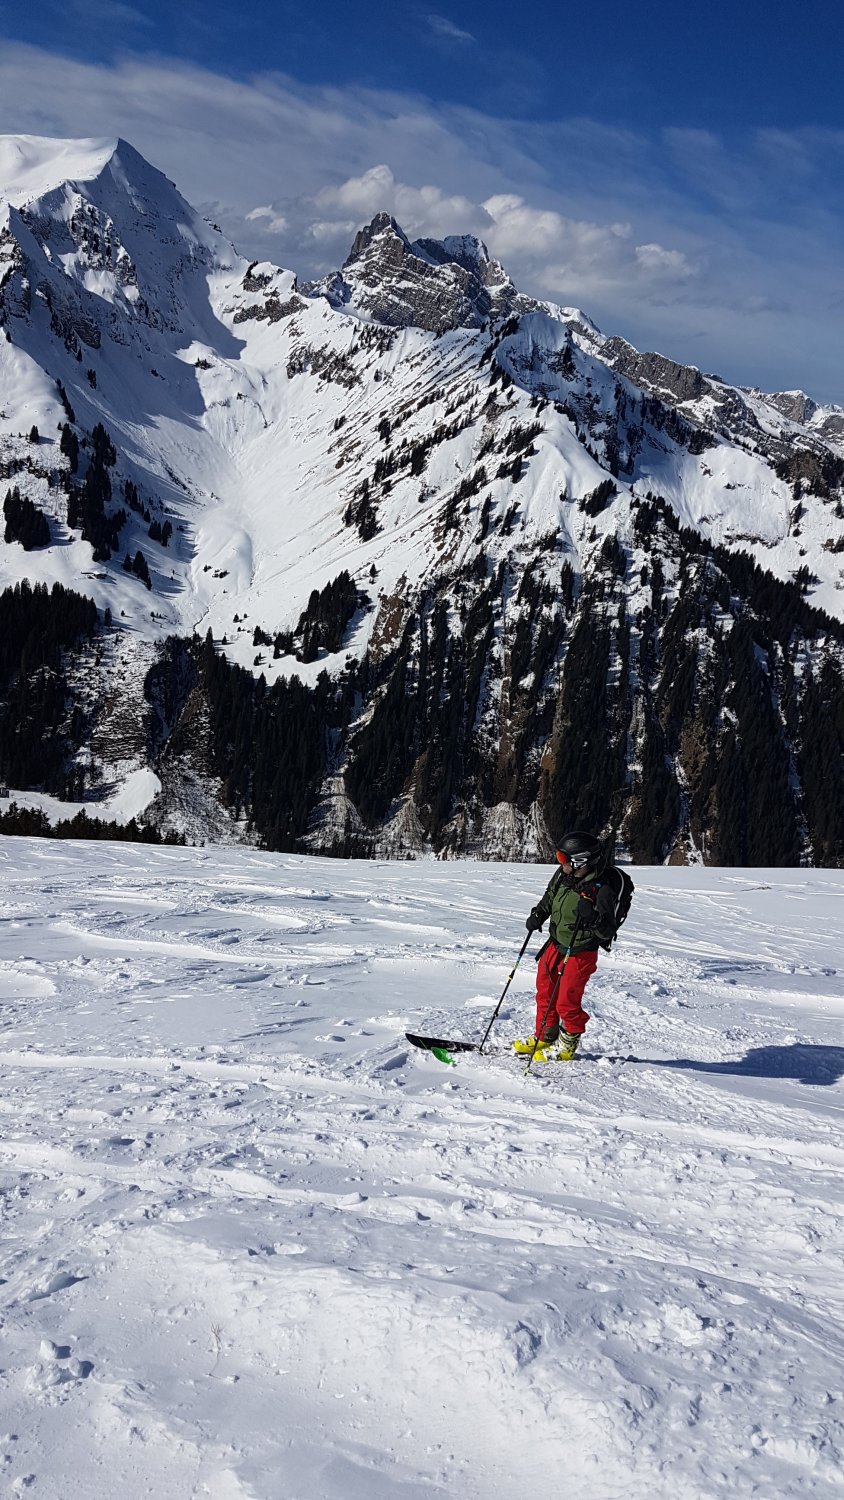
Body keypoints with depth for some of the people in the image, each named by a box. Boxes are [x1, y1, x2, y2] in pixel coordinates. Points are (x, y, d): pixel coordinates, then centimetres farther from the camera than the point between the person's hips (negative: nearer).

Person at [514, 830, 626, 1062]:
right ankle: (544, 1037, 40)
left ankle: (568, 1047, 24)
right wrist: (538, 915, 1)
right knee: (545, 993, 20)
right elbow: (549, 897, 16)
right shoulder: (563, 874, -6)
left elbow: (607, 931, -26)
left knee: (567, 1002, 1)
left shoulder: (603, 888, -27)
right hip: (555, 945, 8)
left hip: (580, 953, -8)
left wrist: (593, 917, -43)